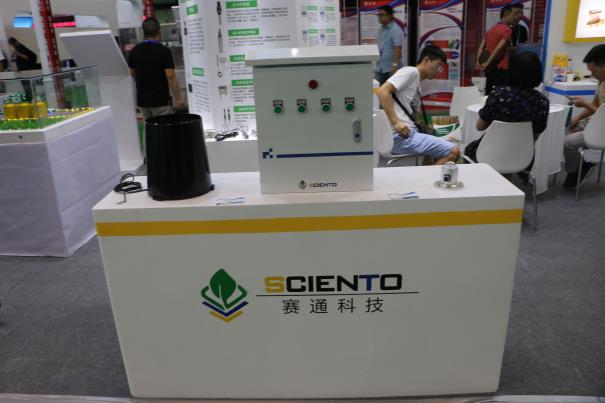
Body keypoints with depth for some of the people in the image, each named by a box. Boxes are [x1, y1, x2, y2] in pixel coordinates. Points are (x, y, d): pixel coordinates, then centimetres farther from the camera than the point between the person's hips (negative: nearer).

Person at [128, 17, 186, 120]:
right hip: (161, 101, -5)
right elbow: (170, 76, -20)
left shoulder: (134, 51, 3)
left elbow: (132, 73, 14)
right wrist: (179, 98, -15)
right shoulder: (164, 51, -14)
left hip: (142, 100, 6)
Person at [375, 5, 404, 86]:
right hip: (380, 68, 7)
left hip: (391, 68, -7)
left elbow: (397, 48, -20)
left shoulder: (396, 30, -11)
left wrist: (395, 64, -29)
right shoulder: (380, 29, 13)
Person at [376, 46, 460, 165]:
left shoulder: (417, 84, 24)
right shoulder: (411, 71, -3)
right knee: (453, 151, -14)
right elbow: (382, 91, -16)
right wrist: (396, 122, -23)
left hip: (410, 133, 10)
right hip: (400, 135, -10)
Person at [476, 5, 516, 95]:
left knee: (489, 93, 12)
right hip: (501, 68, -8)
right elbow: (498, 48, -20)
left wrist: (478, 62, 1)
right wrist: (487, 63, -19)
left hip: (490, 68, 8)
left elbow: (481, 46, 7)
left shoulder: (491, 29, 14)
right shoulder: (507, 30, -10)